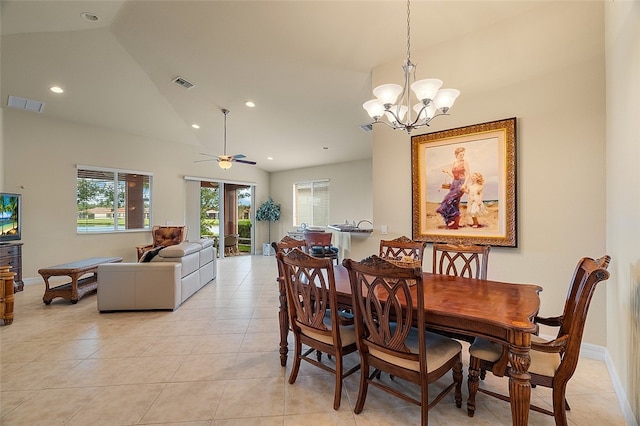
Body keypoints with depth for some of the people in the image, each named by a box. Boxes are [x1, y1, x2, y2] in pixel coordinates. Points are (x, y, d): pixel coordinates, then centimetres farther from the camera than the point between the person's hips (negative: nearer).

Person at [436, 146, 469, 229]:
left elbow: (468, 175, -7)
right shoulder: (453, 164, 13)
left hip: (461, 183, -6)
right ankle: (456, 222, 11)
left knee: (450, 199, -20)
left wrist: (464, 184, -20)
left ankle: (453, 219, -10)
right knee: (455, 202, 4)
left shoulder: (465, 162, -3)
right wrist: (447, 172, -2)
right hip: (454, 183, 6)